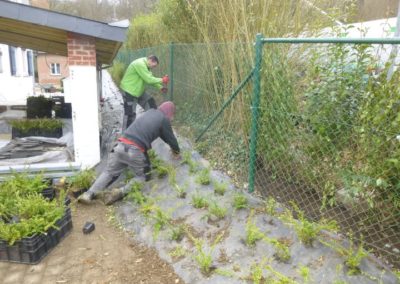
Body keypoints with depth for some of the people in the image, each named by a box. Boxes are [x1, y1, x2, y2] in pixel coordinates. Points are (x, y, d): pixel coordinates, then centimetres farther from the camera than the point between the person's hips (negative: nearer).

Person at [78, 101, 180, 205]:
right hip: (135, 150, -6)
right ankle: (121, 192, -9)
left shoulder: (150, 112, 25)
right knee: (143, 176, 14)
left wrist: (171, 146, 49)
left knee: (109, 172, 16)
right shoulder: (164, 119, 5)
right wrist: (177, 152, 35)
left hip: (120, 145, 6)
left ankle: (90, 194, -3)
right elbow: (170, 138, 16)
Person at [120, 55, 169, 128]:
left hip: (138, 91, 10)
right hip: (129, 92, -10)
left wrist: (160, 87, -2)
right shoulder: (140, 64, -24)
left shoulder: (145, 66, 9)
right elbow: (149, 79, -27)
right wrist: (162, 80, -15)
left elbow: (151, 78, 11)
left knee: (151, 103, 11)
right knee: (130, 115, -6)